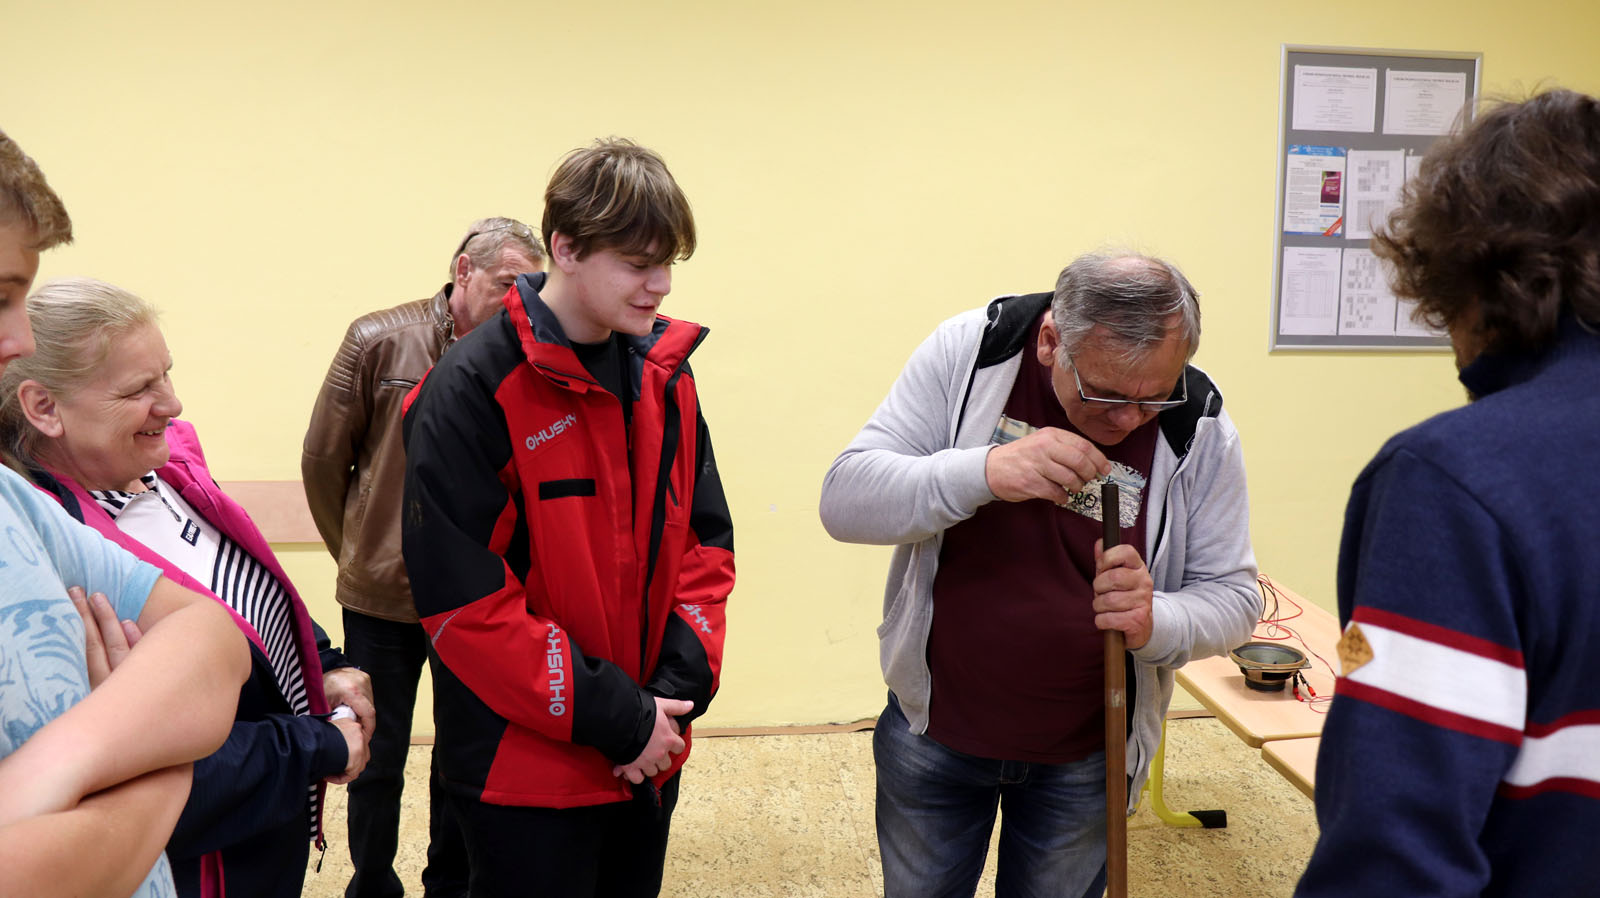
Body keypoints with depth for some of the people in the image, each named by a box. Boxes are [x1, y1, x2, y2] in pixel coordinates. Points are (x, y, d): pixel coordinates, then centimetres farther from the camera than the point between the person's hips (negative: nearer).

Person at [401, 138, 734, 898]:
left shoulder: (665, 377, 3)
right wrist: (612, 717, -17)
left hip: (648, 763, 6)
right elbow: (462, 602, -19)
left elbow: (705, 542, 5)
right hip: (526, 774, -5)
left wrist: (679, 688, -9)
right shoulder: (472, 392, -15)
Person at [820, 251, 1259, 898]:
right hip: (935, 728, 0)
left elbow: (1232, 596, -5)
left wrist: (1157, 624, -29)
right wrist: (984, 471, -37)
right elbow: (844, 500, -20)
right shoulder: (967, 352, -17)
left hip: (1084, 759, 1)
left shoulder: (1200, 431, -14)